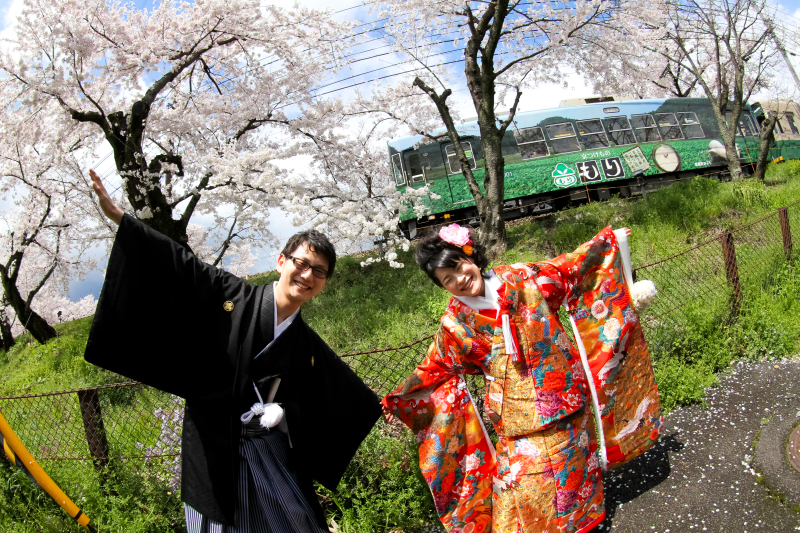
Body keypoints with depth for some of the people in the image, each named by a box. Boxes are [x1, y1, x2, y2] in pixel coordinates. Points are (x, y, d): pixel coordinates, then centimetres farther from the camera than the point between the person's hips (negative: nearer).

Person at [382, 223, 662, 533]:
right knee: (525, 480, -4)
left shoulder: (521, 278, -6)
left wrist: (606, 241, 15)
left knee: (574, 467, 17)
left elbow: (568, 270, 9)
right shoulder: (455, 323, -8)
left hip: (565, 397, 2)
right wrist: (399, 399, 1)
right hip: (518, 414, -2)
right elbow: (437, 368, 3)